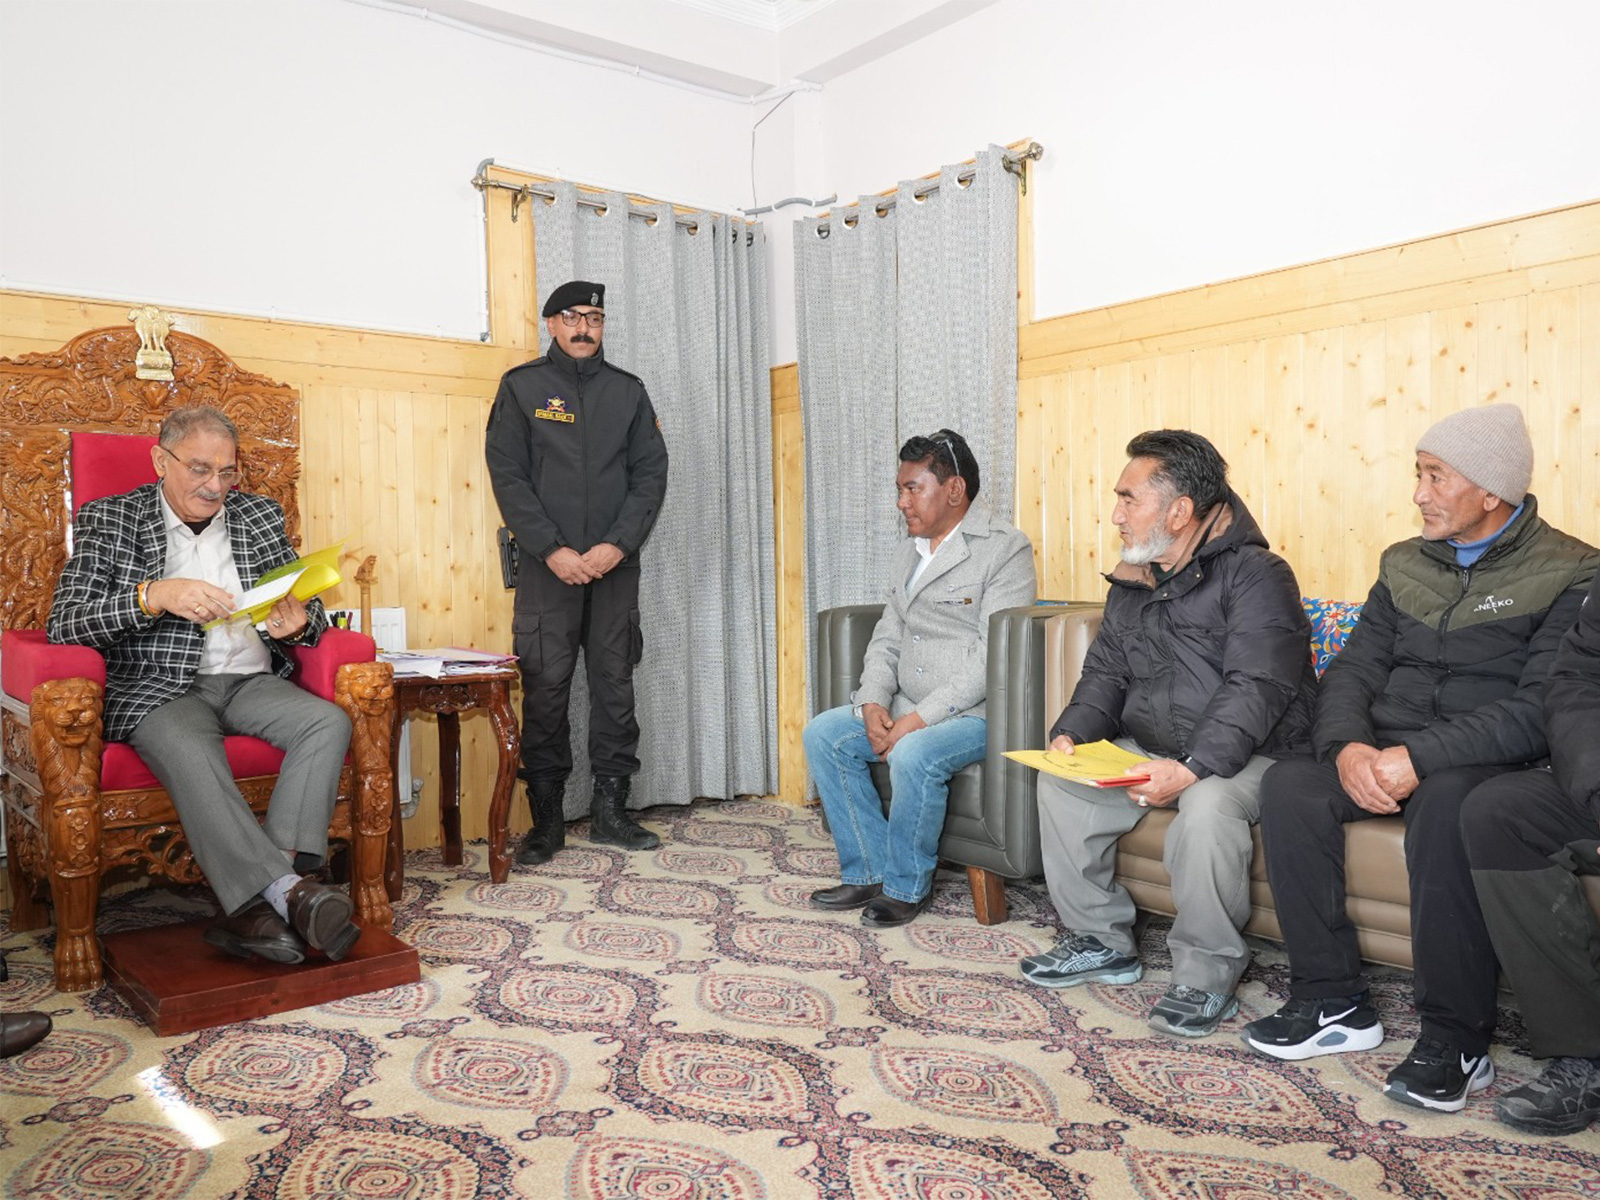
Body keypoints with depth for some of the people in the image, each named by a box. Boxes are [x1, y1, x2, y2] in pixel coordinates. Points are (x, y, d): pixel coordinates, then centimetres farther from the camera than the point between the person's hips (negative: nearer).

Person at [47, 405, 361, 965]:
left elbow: (311, 614, 15)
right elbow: (63, 623, -5)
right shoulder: (108, 520, 5)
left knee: (329, 721, -26)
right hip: (157, 688, -3)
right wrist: (153, 596, -23)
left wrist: (297, 623, -12)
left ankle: (256, 903, -34)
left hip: (250, 682, 4)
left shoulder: (260, 515, 14)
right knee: (190, 752, -37)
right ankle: (288, 891, -38)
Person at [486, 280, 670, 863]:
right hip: (547, 565, -2)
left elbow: (651, 473, 5)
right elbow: (508, 475, -2)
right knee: (545, 687, -2)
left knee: (615, 684, 5)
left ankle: (610, 809, 15)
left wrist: (618, 545, -9)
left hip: (615, 564, 2)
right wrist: (552, 550, -12)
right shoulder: (522, 386, 5)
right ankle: (547, 819, 8)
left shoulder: (628, 390, 12)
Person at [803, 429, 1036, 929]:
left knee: (913, 755, -33)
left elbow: (993, 658, -19)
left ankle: (907, 886, -9)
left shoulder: (1006, 549, -11)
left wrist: (920, 718, -22)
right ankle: (867, 873, 1)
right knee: (822, 734, -6)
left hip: (976, 713, -8)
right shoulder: (907, 552, 16)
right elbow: (886, 638, 14)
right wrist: (873, 703, -5)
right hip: (907, 709, 8)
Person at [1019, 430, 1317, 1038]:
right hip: (1148, 749, 7)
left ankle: (1207, 974, -15)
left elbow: (1255, 691, -24)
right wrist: (1072, 734, -7)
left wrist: (1192, 769, -36)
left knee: (1208, 806, -37)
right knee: (1059, 783, -10)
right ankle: (1101, 941, 5)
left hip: (1247, 754, -7)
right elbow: (1106, 671, 13)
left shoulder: (1256, 576, -14)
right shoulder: (1133, 584, 11)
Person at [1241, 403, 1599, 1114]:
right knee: (1288, 787, -23)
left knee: (1445, 804, -38)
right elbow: (1352, 671, 7)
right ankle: (1333, 1002, -13)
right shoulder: (1404, 565, 15)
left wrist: (1419, 756, -25)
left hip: (1487, 764, -5)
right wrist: (1348, 746, -15)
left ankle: (1455, 1041, -23)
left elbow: (1539, 708, -15)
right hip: (1385, 758, 5)